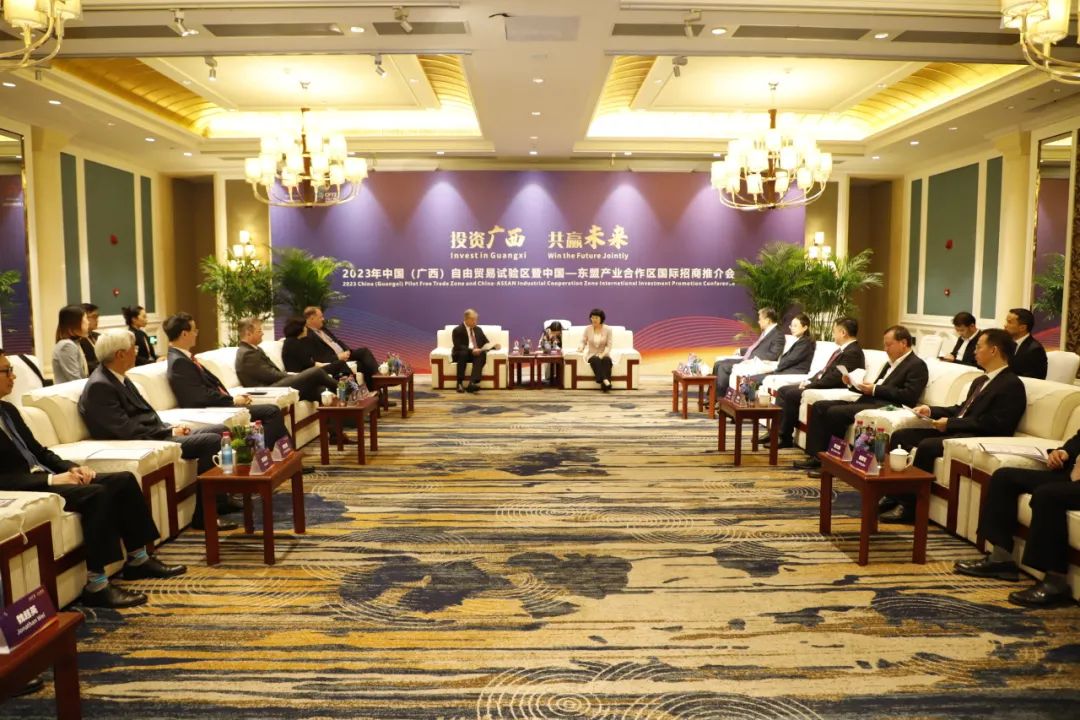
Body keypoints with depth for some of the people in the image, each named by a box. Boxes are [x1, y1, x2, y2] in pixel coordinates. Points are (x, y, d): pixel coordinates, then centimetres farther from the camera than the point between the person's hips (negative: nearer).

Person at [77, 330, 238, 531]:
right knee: (212, 441, -21)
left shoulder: (119, 377, 13)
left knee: (221, 431, 6)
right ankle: (204, 513, -14)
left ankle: (219, 500, 11)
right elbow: (128, 431, -21)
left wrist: (170, 428, 3)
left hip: (157, 433, 10)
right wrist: (170, 433, -13)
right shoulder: (99, 386, -17)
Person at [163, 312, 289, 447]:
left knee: (273, 411, 3)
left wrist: (233, 398, 2)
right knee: (273, 411, -14)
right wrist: (233, 400, -9)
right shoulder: (179, 361, -16)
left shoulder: (184, 357, 15)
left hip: (218, 405, 10)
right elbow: (203, 396, -20)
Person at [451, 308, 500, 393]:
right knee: (463, 353, -39)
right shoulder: (457, 330, -2)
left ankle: (472, 383, -47)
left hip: (477, 353, 4)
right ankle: (460, 383, -34)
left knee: (483, 354, -32)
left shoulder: (478, 329, 16)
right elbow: (458, 347, -15)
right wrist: (471, 350, -29)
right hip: (461, 354, -3)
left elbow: (486, 343, 16)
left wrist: (494, 346, -7)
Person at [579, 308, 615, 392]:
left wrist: (603, 354, -21)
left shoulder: (607, 329, -1)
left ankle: (605, 385, -47)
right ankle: (604, 380, -52)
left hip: (604, 355, 0)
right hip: (592, 355, 0)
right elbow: (583, 342, 3)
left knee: (607, 360, -35)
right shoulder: (588, 329, 2)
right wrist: (581, 348, -20)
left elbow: (609, 345, -4)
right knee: (596, 360, -36)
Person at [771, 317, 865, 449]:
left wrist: (810, 384, -17)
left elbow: (835, 378, -24)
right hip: (820, 384, 11)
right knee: (782, 390, 3)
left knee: (791, 394, -23)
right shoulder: (842, 349, 16)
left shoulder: (853, 352, -17)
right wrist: (809, 380, 4)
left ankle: (785, 438, -13)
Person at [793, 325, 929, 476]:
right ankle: (816, 456, -8)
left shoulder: (917, 365, -2)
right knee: (819, 406, -3)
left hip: (884, 407, -10)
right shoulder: (891, 363, 25)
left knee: (834, 412, -27)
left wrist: (875, 389, -13)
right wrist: (853, 384, 7)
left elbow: (909, 396, -16)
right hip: (867, 401, 10)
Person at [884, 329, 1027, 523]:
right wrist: (931, 411, 10)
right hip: (956, 430, 10)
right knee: (900, 436, -3)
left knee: (926, 446, -32)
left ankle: (909, 506, -22)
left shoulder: (1012, 384, -9)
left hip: (978, 438, -10)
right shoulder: (980, 381, 22)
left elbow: (993, 424, -18)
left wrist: (950, 423, -17)